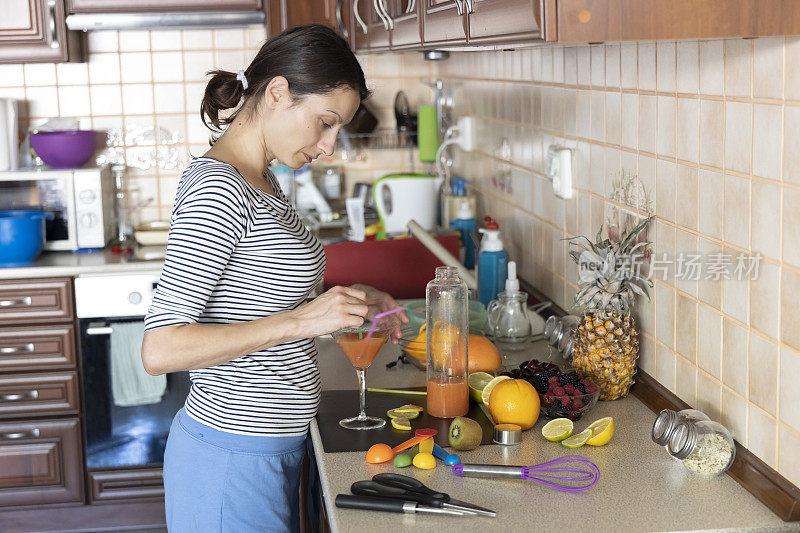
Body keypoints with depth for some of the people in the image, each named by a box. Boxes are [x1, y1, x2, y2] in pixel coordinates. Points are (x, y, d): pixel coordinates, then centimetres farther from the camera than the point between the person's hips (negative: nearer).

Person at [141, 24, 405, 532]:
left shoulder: (260, 181, 8)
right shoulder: (218, 190, -21)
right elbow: (161, 348, -26)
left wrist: (342, 302, 4)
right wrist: (300, 320, -27)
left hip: (272, 448, 9)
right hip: (232, 458, -9)